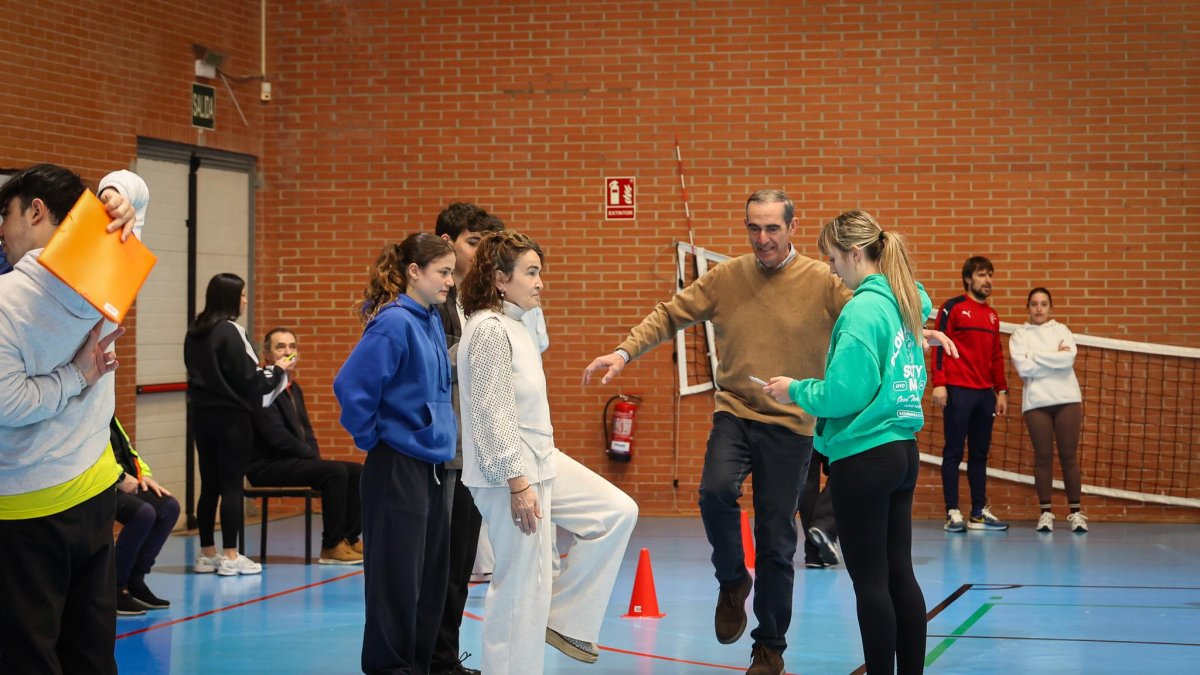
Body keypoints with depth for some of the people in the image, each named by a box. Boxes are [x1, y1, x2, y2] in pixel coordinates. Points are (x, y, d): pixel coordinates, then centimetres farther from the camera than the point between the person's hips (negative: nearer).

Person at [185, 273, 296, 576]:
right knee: (232, 485, -1)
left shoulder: (195, 333, 7)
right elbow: (247, 380, -15)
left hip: (202, 414, 7)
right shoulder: (230, 332, -16)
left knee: (209, 484, 12)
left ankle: (207, 553, 16)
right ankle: (230, 557, 0)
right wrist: (279, 370, 2)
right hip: (231, 416, -7)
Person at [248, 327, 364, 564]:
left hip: (295, 460, 10)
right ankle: (331, 547, -19)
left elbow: (305, 430, 19)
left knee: (357, 471, 1)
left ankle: (350, 538, 3)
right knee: (335, 471, -26)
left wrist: (314, 456, 0)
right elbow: (276, 435, -20)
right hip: (267, 465, -10)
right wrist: (312, 456, -13)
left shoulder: (294, 388, 18)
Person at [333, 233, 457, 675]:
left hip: (431, 464, 8)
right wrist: (369, 438, -10)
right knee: (398, 577, -1)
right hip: (397, 467, -8)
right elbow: (350, 387, -21)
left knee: (431, 575, 13)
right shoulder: (394, 323, -17)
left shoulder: (431, 322, 8)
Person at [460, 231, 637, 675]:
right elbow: (492, 415, -23)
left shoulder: (512, 326, 12)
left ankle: (564, 620, 16)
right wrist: (519, 484, -23)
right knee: (521, 587, -5)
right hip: (511, 473, -10)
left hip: (538, 463, 10)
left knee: (617, 513, 13)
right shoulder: (490, 330, -19)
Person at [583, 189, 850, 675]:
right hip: (735, 412, 1)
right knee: (716, 491, -27)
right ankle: (732, 581, 3)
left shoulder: (823, 283, -5)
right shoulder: (725, 278, 2)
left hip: (790, 425, -1)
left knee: (776, 543, 4)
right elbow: (670, 315, 4)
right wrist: (624, 353, -9)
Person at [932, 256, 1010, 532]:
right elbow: (940, 346, -6)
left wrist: (1001, 390, 15)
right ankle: (953, 512, -2)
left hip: (985, 393, 6)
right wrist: (939, 383, -14)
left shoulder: (992, 315, 17)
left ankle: (979, 512, 10)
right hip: (958, 391, -6)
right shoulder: (953, 308, -1)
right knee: (953, 452, -3)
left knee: (980, 454, 7)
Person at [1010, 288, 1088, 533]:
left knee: (1069, 456, 1)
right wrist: (1055, 359, -7)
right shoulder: (1020, 335, 8)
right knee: (1043, 456, 0)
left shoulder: (1061, 330, 12)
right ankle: (1045, 512, 4)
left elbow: (1068, 358, -7)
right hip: (1036, 402, -1)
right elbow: (1023, 367, -8)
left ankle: (1075, 512, 4)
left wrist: (1034, 356, -6)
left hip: (1067, 399, 1)